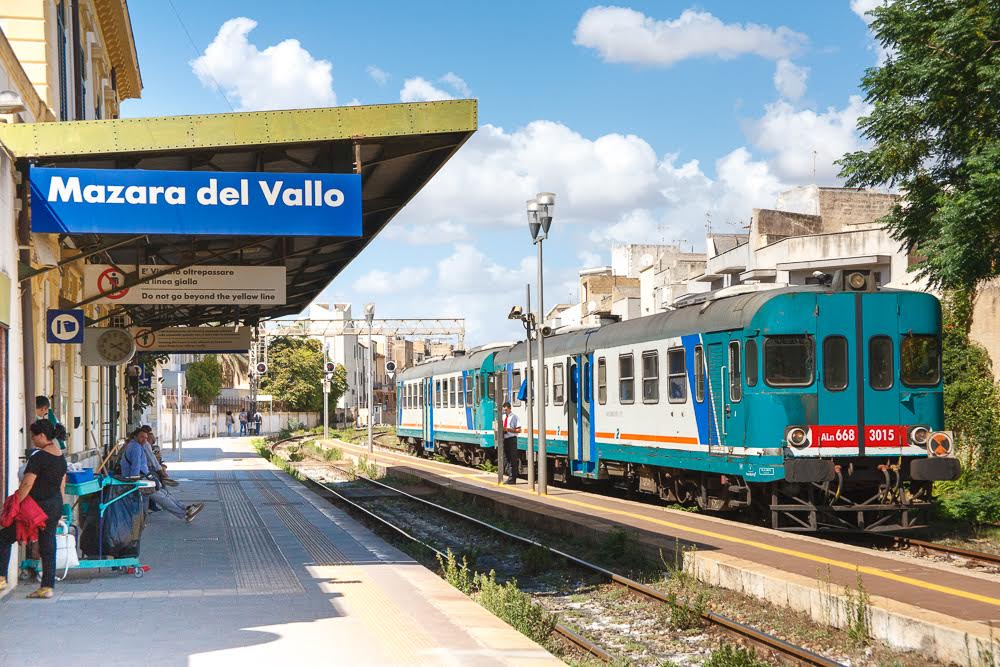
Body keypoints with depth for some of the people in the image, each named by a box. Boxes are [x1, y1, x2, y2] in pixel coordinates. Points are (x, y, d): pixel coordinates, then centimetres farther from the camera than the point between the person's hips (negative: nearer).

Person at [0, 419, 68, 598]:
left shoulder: (37, 456, -17)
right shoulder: (61, 456, 8)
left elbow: (27, 485, -20)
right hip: (56, 506, 8)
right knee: (48, 546, 10)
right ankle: (47, 586, 10)